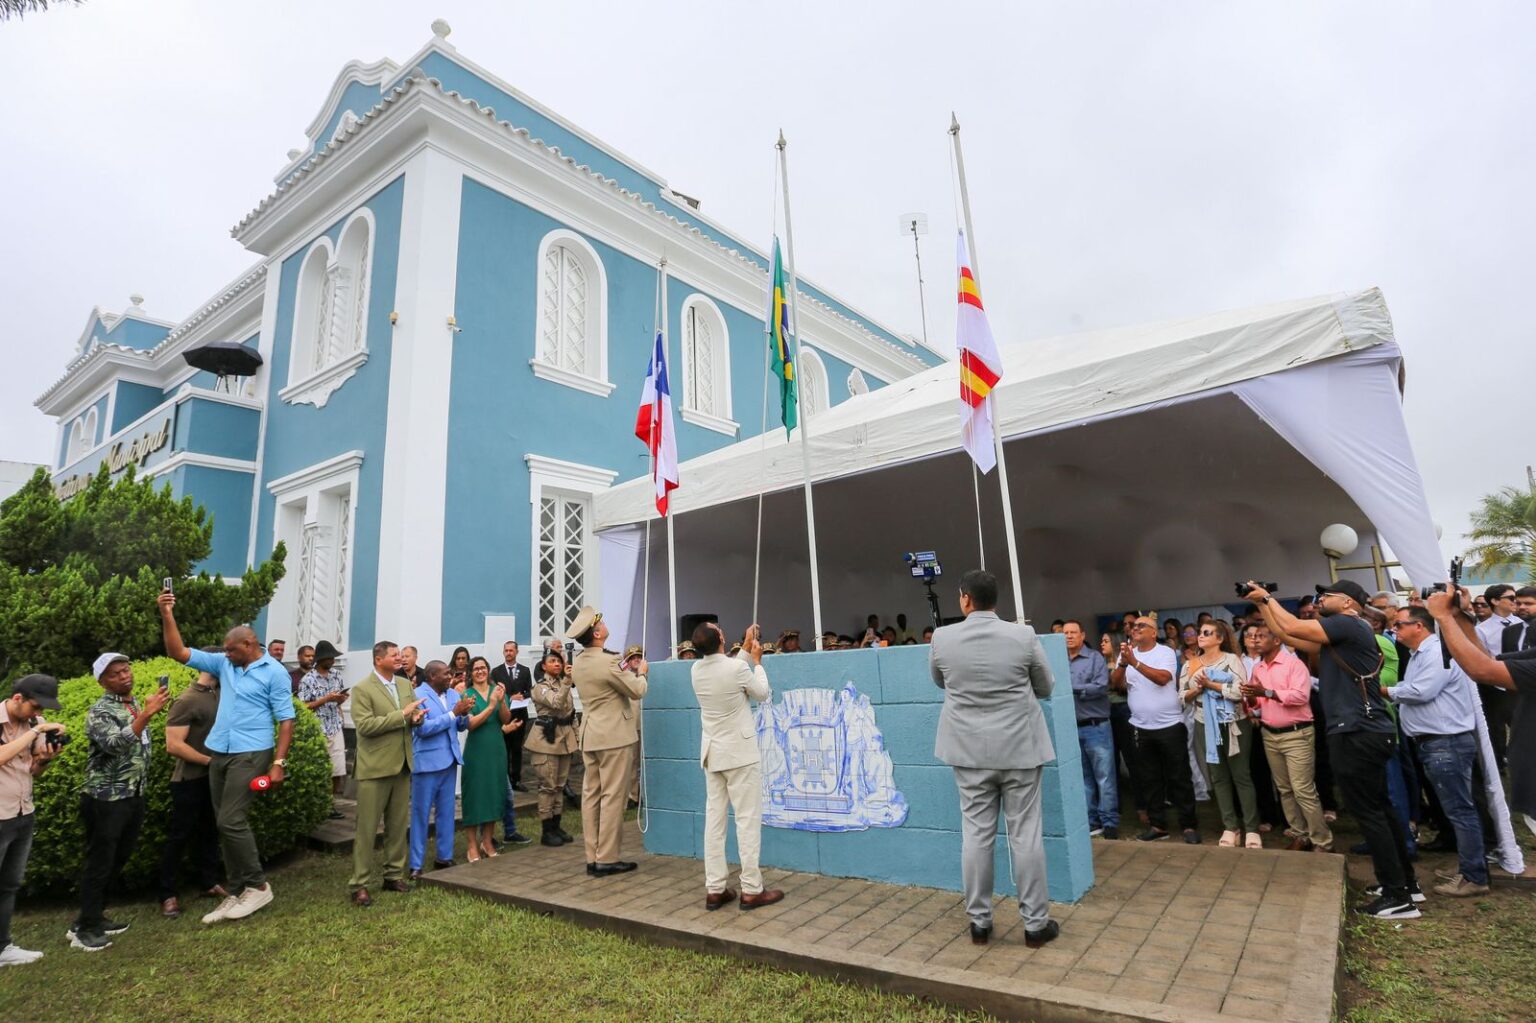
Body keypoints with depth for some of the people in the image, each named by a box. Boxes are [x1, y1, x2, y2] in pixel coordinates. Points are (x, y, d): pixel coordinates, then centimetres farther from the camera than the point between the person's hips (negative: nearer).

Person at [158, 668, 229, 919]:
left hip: (213, 776, 7)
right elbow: (173, 745, -21)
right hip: (190, 780, -7)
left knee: (209, 832, 16)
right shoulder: (186, 700, -17)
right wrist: (209, 760, -18)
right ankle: (169, 894, 15)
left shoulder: (219, 694, 5)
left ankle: (209, 882, 27)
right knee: (179, 836, 3)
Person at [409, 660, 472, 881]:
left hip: (449, 760, 6)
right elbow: (422, 728, -21)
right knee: (421, 814, 5)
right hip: (426, 762, -6)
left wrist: (465, 713, -13)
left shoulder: (453, 694, 4)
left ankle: (444, 857, 26)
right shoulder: (417, 695, -12)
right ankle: (416, 865, 14)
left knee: (446, 811, 15)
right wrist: (453, 713, -21)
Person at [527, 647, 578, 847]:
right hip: (547, 739, -7)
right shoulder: (540, 686, -7)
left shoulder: (563, 683, 14)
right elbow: (556, 703, -25)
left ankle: (556, 827, 19)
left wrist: (576, 736, 14)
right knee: (548, 786, -4)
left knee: (560, 785, 11)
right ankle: (546, 832, 5)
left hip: (565, 738, 7)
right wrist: (567, 680, -35)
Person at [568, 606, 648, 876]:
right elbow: (637, 691, -10)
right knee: (612, 797, -1)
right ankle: (607, 859, 3)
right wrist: (640, 672, 7)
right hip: (614, 736, -8)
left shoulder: (578, 663, 7)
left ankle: (592, 857, 17)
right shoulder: (607, 662, -19)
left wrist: (626, 668, 20)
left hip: (589, 736, 8)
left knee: (591, 795, 10)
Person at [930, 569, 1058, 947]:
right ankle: (1035, 923, 18)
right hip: (1019, 748, -1)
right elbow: (1045, 688, 6)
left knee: (975, 834, 8)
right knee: (1026, 835, 8)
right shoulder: (1023, 635, -9)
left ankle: (979, 922, 18)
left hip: (969, 750, 1)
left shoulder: (942, 638, -8)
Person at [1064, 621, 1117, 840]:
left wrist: (1072, 688, -15)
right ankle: (1091, 821, 20)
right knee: (1083, 778, 11)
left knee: (1104, 777, 2)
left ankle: (1110, 822, 10)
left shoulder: (1095, 658, -2)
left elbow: (1101, 687, -14)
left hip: (1096, 727, -3)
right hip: (1071, 729, 4)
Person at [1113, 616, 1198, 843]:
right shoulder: (1127, 654, 5)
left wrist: (1135, 662, -27)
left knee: (1179, 777, 5)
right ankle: (1157, 825, 20)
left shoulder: (1166, 653, -7)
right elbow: (1116, 684, -4)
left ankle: (1188, 825, 16)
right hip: (1141, 728, 4)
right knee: (1149, 779, 11)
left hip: (1170, 726, -4)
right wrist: (1123, 663, -20)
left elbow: (1162, 678, -23)